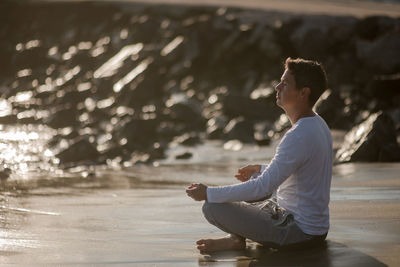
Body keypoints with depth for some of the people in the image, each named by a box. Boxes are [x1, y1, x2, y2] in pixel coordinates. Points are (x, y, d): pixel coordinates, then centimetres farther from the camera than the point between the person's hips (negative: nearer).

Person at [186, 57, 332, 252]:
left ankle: (237, 239, 7)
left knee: (212, 208, -18)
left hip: (301, 233, -10)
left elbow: (263, 187, -26)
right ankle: (237, 236, 13)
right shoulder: (318, 124, 6)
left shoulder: (299, 137, -26)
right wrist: (261, 170, 24)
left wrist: (209, 193, -20)